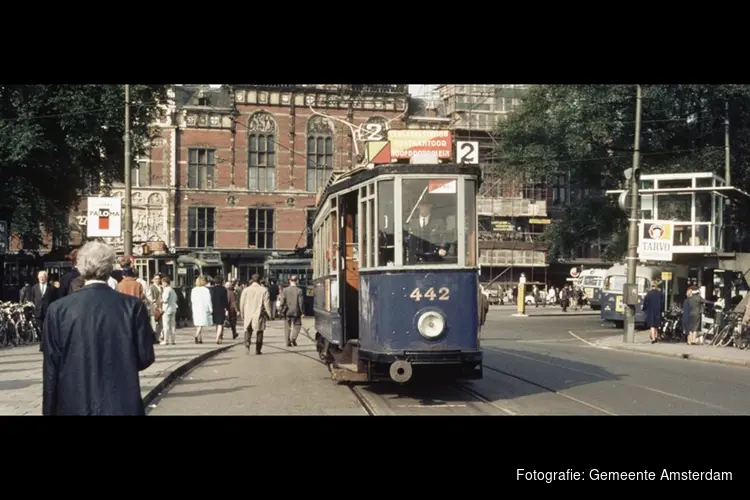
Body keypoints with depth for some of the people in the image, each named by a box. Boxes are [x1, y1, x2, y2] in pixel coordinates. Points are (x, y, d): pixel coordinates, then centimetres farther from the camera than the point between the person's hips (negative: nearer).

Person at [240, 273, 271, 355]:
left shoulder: (246, 290, 1)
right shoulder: (264, 290, -5)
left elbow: (242, 303, 5)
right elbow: (267, 303, -5)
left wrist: (242, 314, 15)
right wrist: (269, 313, 6)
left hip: (248, 314, 1)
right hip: (259, 314, -1)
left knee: (248, 331, 11)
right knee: (259, 332, 8)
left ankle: (247, 345, -13)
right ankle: (258, 350, 7)